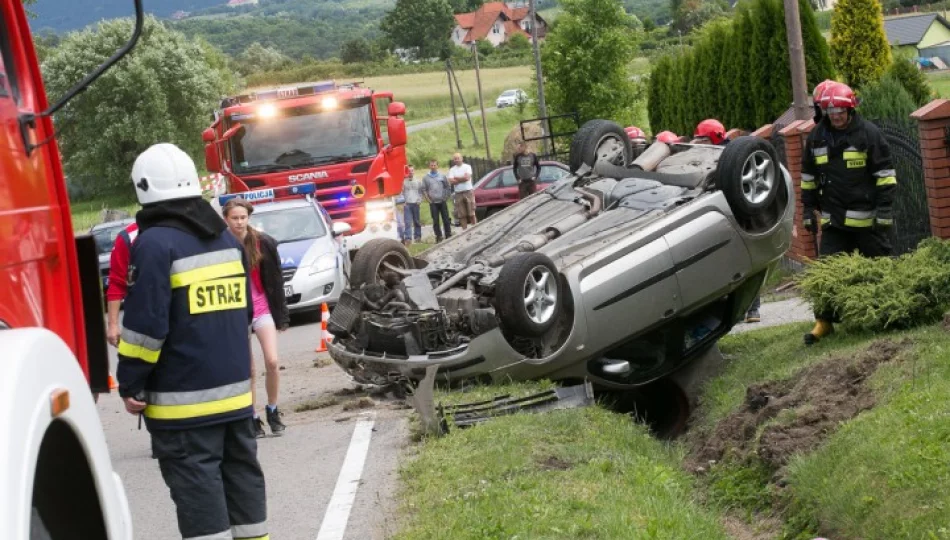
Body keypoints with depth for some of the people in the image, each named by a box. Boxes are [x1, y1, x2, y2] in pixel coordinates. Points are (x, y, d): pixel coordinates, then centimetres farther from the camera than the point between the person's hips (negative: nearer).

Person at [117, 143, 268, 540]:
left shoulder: (155, 243, -13)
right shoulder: (226, 237, 11)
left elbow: (145, 326, -17)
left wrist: (131, 385, -8)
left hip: (183, 399, -7)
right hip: (235, 389, 7)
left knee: (197, 486, -4)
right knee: (242, 475, 14)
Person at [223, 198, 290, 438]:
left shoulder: (264, 243, -6)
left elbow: (276, 281, 0)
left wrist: (282, 316, 0)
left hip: (262, 308, 0)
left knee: (272, 361, -11)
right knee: (247, 370, 5)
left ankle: (272, 411, 9)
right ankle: (254, 418, 15)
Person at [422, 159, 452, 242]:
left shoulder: (442, 176, 5)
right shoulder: (425, 178, 4)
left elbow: (448, 187, 9)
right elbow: (424, 190, 5)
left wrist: (446, 197, 1)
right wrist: (428, 199, -3)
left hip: (442, 201, 0)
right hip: (433, 203, 0)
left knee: (446, 219, 0)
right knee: (435, 220, -2)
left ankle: (448, 235, 7)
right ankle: (438, 236, 4)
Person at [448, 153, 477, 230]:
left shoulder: (467, 167, 3)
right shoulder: (452, 170, 8)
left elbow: (467, 177, -12)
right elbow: (451, 181, -5)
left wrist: (456, 178, -3)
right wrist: (462, 179, -6)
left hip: (468, 192, -2)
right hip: (458, 194, 2)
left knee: (471, 213, -3)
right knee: (462, 215, 1)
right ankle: (464, 230, 5)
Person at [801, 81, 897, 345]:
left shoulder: (868, 133, -8)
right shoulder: (816, 137, 6)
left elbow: (885, 175, -7)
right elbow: (808, 177, 16)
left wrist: (885, 212, -12)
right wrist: (808, 210, 12)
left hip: (867, 218, -4)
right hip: (833, 219, 4)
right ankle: (824, 320, 3)